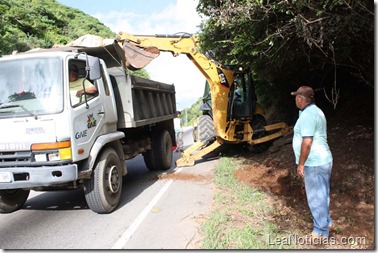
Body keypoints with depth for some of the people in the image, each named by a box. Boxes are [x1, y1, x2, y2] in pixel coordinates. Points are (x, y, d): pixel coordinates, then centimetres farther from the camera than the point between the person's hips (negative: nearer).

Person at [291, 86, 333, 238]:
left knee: (316, 197, 2)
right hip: (323, 160, 10)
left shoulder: (307, 115, -20)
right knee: (321, 194, 21)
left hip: (314, 163, -10)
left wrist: (301, 164, -18)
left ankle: (321, 231, 14)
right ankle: (325, 221, 36)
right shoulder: (316, 111, 13)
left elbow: (307, 142, -25)